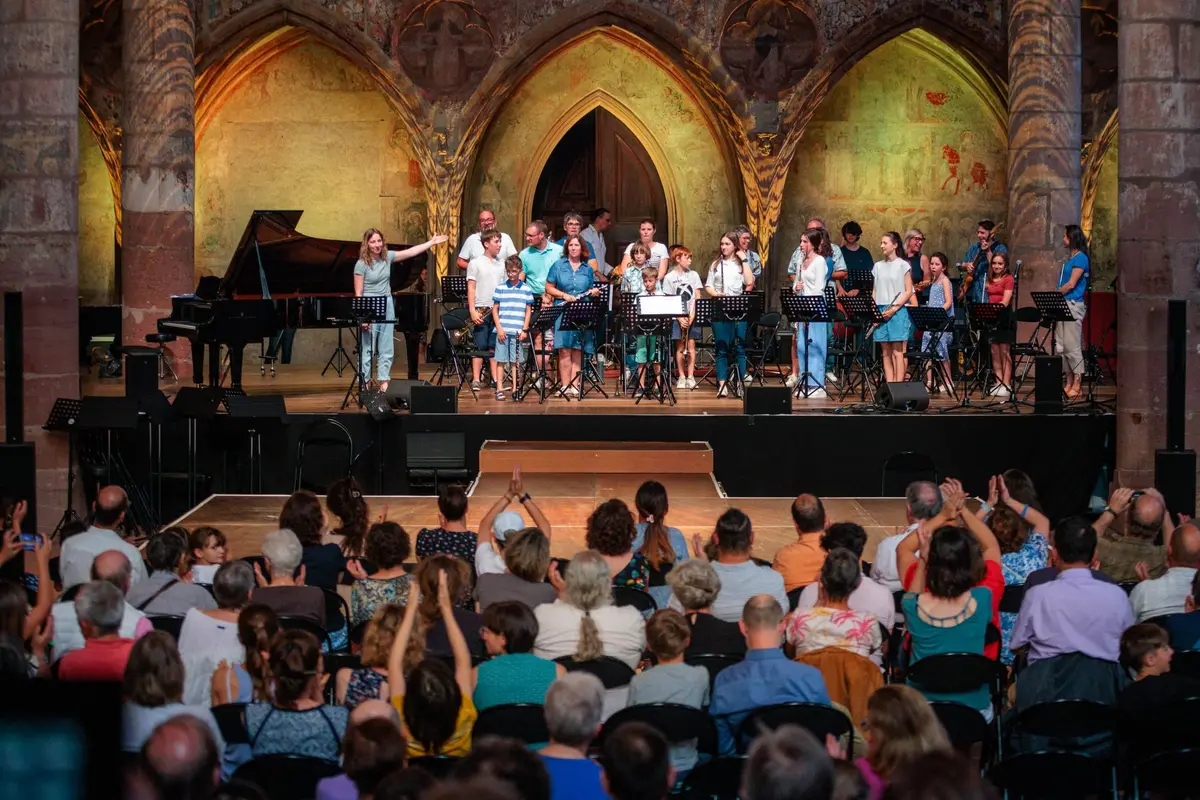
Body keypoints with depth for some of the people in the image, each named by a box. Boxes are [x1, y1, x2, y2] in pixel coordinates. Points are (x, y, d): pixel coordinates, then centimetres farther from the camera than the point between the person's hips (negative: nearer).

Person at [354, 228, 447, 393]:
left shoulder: (387, 257, 5)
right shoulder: (362, 264, -10)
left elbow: (411, 252, 10)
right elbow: (358, 293, -11)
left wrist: (432, 242, 9)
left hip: (387, 306, 6)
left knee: (386, 349, 7)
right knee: (367, 349, -3)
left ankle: (384, 382, 11)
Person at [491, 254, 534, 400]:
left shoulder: (526, 289, 5)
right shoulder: (500, 288, 4)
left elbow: (528, 311, 6)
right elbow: (495, 309, 5)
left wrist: (525, 330, -2)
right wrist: (499, 328, -5)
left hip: (518, 331, 0)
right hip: (502, 330, 0)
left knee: (516, 361, 3)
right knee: (501, 360, 1)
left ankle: (515, 389, 8)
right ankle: (499, 389, 5)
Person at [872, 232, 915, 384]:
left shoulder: (903, 265, -1)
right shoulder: (878, 266, 13)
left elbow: (908, 292, -5)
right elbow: (874, 290, 14)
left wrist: (894, 309, -13)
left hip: (898, 312, -5)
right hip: (881, 312, 5)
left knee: (897, 352, -7)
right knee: (886, 353, 4)